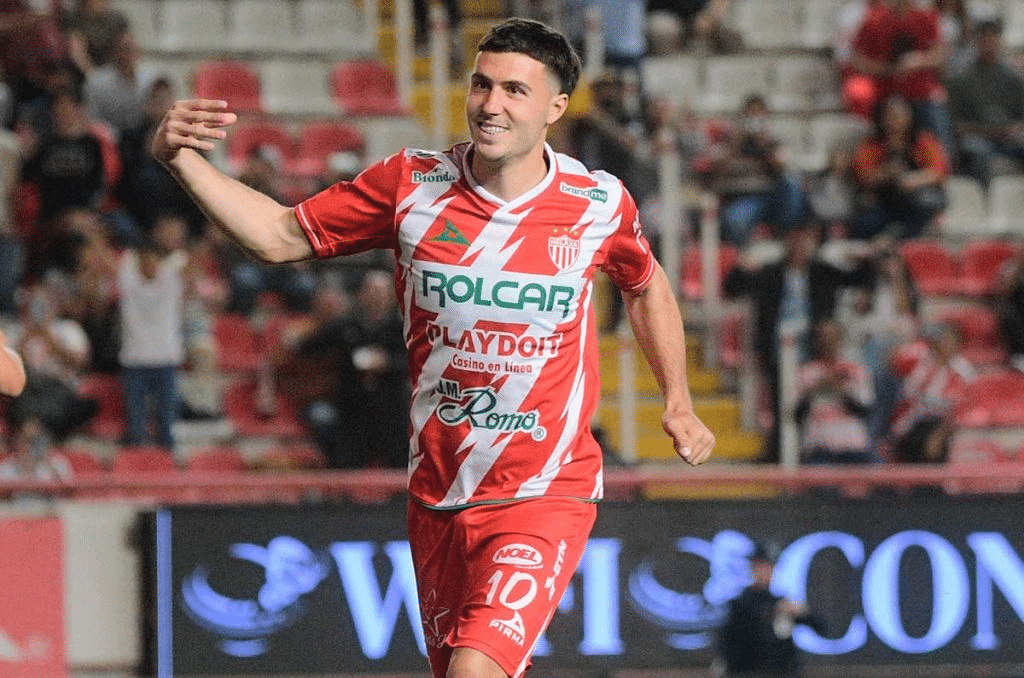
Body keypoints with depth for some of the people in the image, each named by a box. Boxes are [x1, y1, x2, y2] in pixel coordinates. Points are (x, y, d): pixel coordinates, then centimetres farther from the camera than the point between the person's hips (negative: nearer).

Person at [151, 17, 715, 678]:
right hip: (437, 498, 3)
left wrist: (679, 402, 17)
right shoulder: (411, 183, -4)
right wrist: (180, 158, -9)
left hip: (546, 497, -3)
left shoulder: (598, 202, -5)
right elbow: (279, 235, 4)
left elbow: (647, 283, 18)